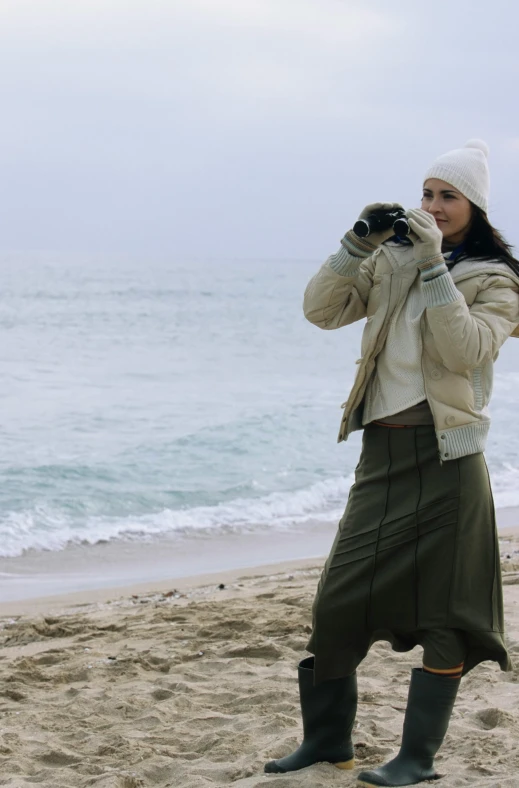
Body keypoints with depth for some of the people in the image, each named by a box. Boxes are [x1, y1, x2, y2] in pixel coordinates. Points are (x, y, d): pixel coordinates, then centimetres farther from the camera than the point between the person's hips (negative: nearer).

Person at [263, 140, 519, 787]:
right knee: (338, 599, 7)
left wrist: (435, 268, -21)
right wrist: (357, 245, -7)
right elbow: (322, 310, 5)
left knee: (442, 611, 0)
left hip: (443, 456, -5)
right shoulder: (391, 261, 12)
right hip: (381, 450, 5)